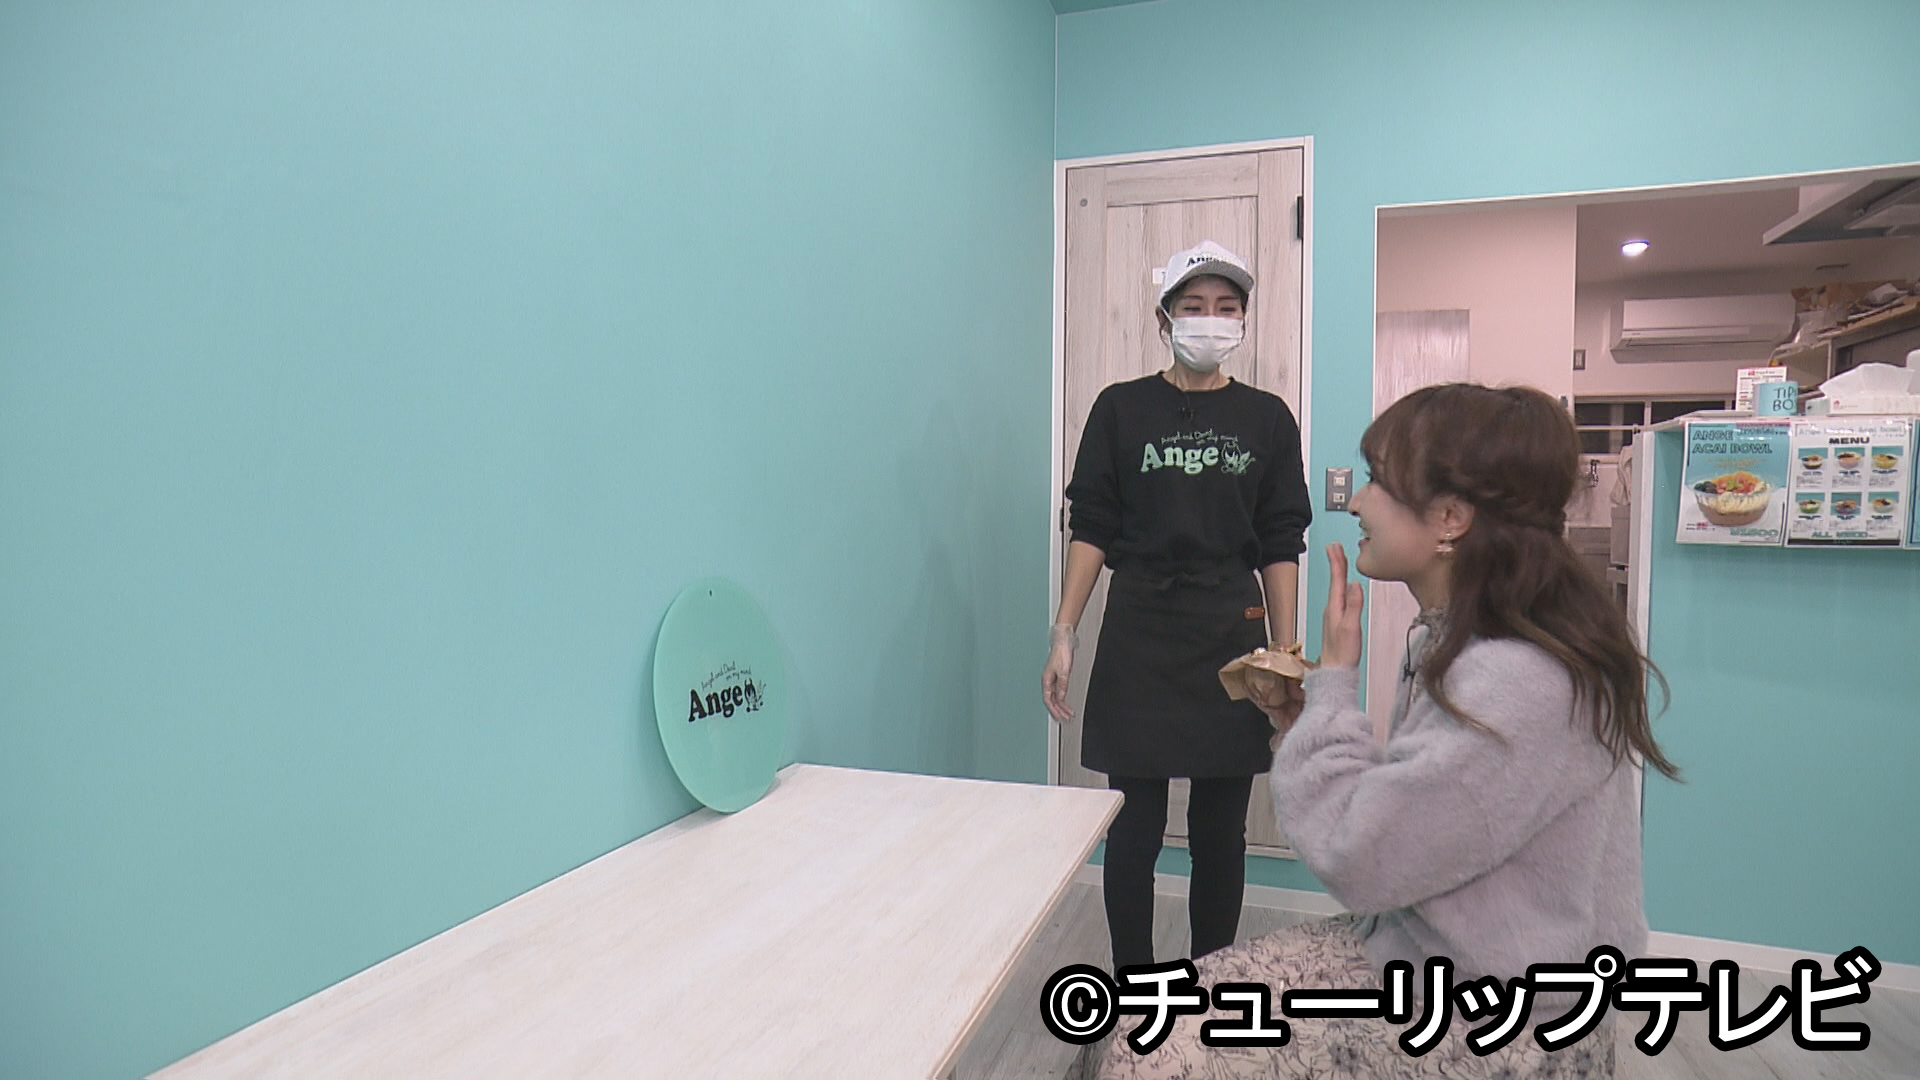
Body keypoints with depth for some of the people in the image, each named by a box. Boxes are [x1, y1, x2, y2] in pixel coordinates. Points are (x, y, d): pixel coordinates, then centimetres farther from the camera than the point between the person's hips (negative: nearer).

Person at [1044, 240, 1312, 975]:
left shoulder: (1267, 419, 6)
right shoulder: (1120, 409, 3)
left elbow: (1280, 548, 6)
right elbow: (1091, 529, 1)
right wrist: (1064, 635, -6)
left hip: (1232, 638, 1)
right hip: (1137, 638, -1)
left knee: (1220, 831, 9)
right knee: (1134, 827, 4)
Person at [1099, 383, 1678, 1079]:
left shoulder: (1521, 681, -27)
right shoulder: (1452, 637, 4)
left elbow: (1358, 861, -26)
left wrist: (1335, 680, -16)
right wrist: (1311, 723, -3)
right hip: (1408, 947, 9)